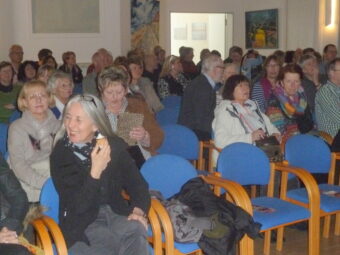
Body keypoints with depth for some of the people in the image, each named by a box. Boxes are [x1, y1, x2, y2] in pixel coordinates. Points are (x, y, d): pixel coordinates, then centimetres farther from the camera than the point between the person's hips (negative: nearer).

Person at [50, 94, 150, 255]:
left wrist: (139, 209, -13)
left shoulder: (115, 145, 1)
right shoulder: (60, 154, -7)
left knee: (136, 231, -31)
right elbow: (77, 206, -14)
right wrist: (95, 171, -26)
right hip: (82, 222, -3)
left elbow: (136, 182, 7)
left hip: (116, 212, 3)